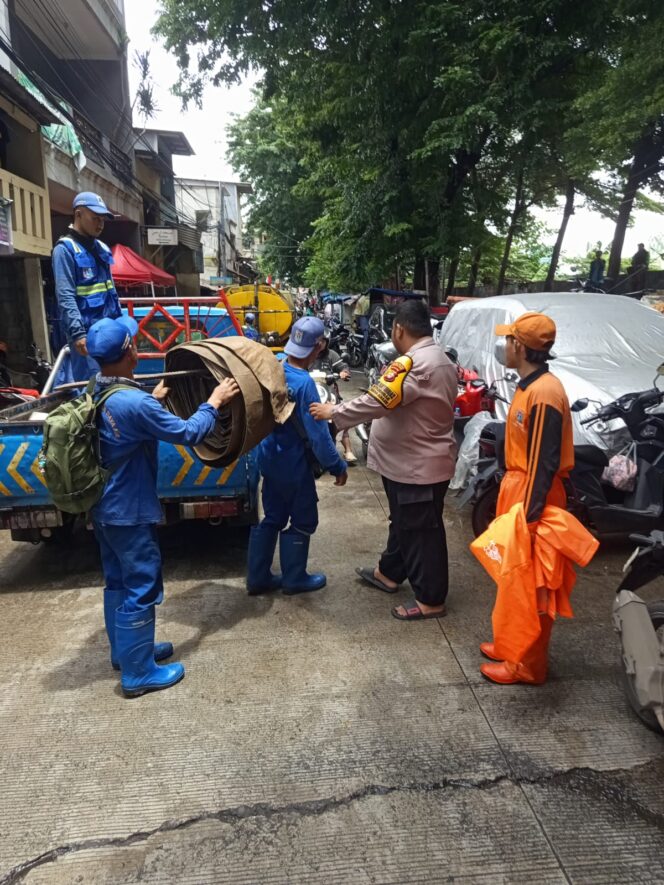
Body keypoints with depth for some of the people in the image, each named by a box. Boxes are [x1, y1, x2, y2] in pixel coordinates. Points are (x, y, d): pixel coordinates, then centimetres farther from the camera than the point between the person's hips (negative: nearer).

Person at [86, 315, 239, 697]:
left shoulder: (96, 394, 1)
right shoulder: (135, 403, -27)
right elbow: (189, 434, -19)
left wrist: (154, 400, 25)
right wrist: (215, 401, -6)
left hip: (104, 508, 9)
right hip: (130, 513, -9)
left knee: (118, 583, 21)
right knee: (140, 590, 4)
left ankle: (124, 650, 38)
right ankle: (138, 673, 17)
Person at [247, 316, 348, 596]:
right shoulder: (304, 383, -26)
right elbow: (318, 434, -23)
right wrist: (338, 467, -13)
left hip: (271, 456, 8)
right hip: (293, 462, -8)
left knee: (272, 518, 19)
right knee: (303, 521, 12)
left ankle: (257, 578, 28)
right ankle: (294, 579, 26)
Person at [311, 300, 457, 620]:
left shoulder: (412, 363, -25)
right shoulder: (440, 360, 10)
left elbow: (375, 402, -28)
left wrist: (333, 412, -16)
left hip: (418, 466, -11)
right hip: (418, 461, 11)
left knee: (421, 531, 2)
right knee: (403, 522, 24)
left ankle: (431, 600, 15)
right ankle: (389, 573, 41)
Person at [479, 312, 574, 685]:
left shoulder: (544, 392, -22)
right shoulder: (530, 386, 9)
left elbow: (544, 463, -23)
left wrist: (530, 517, -22)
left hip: (533, 497, -10)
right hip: (519, 489, 10)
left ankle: (528, 665, 17)